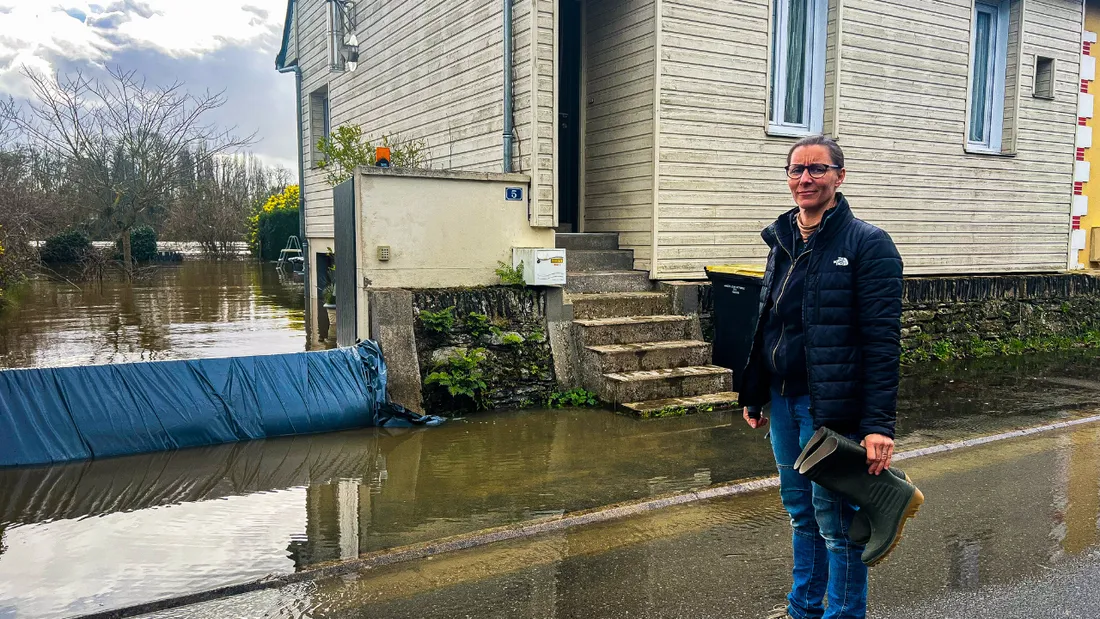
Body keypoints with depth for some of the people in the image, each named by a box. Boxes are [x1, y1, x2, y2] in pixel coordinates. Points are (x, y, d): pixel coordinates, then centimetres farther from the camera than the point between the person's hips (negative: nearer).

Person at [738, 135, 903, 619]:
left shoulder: (867, 244, -11)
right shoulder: (782, 241, 11)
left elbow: (882, 342, -16)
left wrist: (879, 424, -20)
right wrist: (754, 396, 17)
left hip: (832, 407, -7)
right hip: (783, 400, 7)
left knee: (834, 519, 4)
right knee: (799, 510, 19)